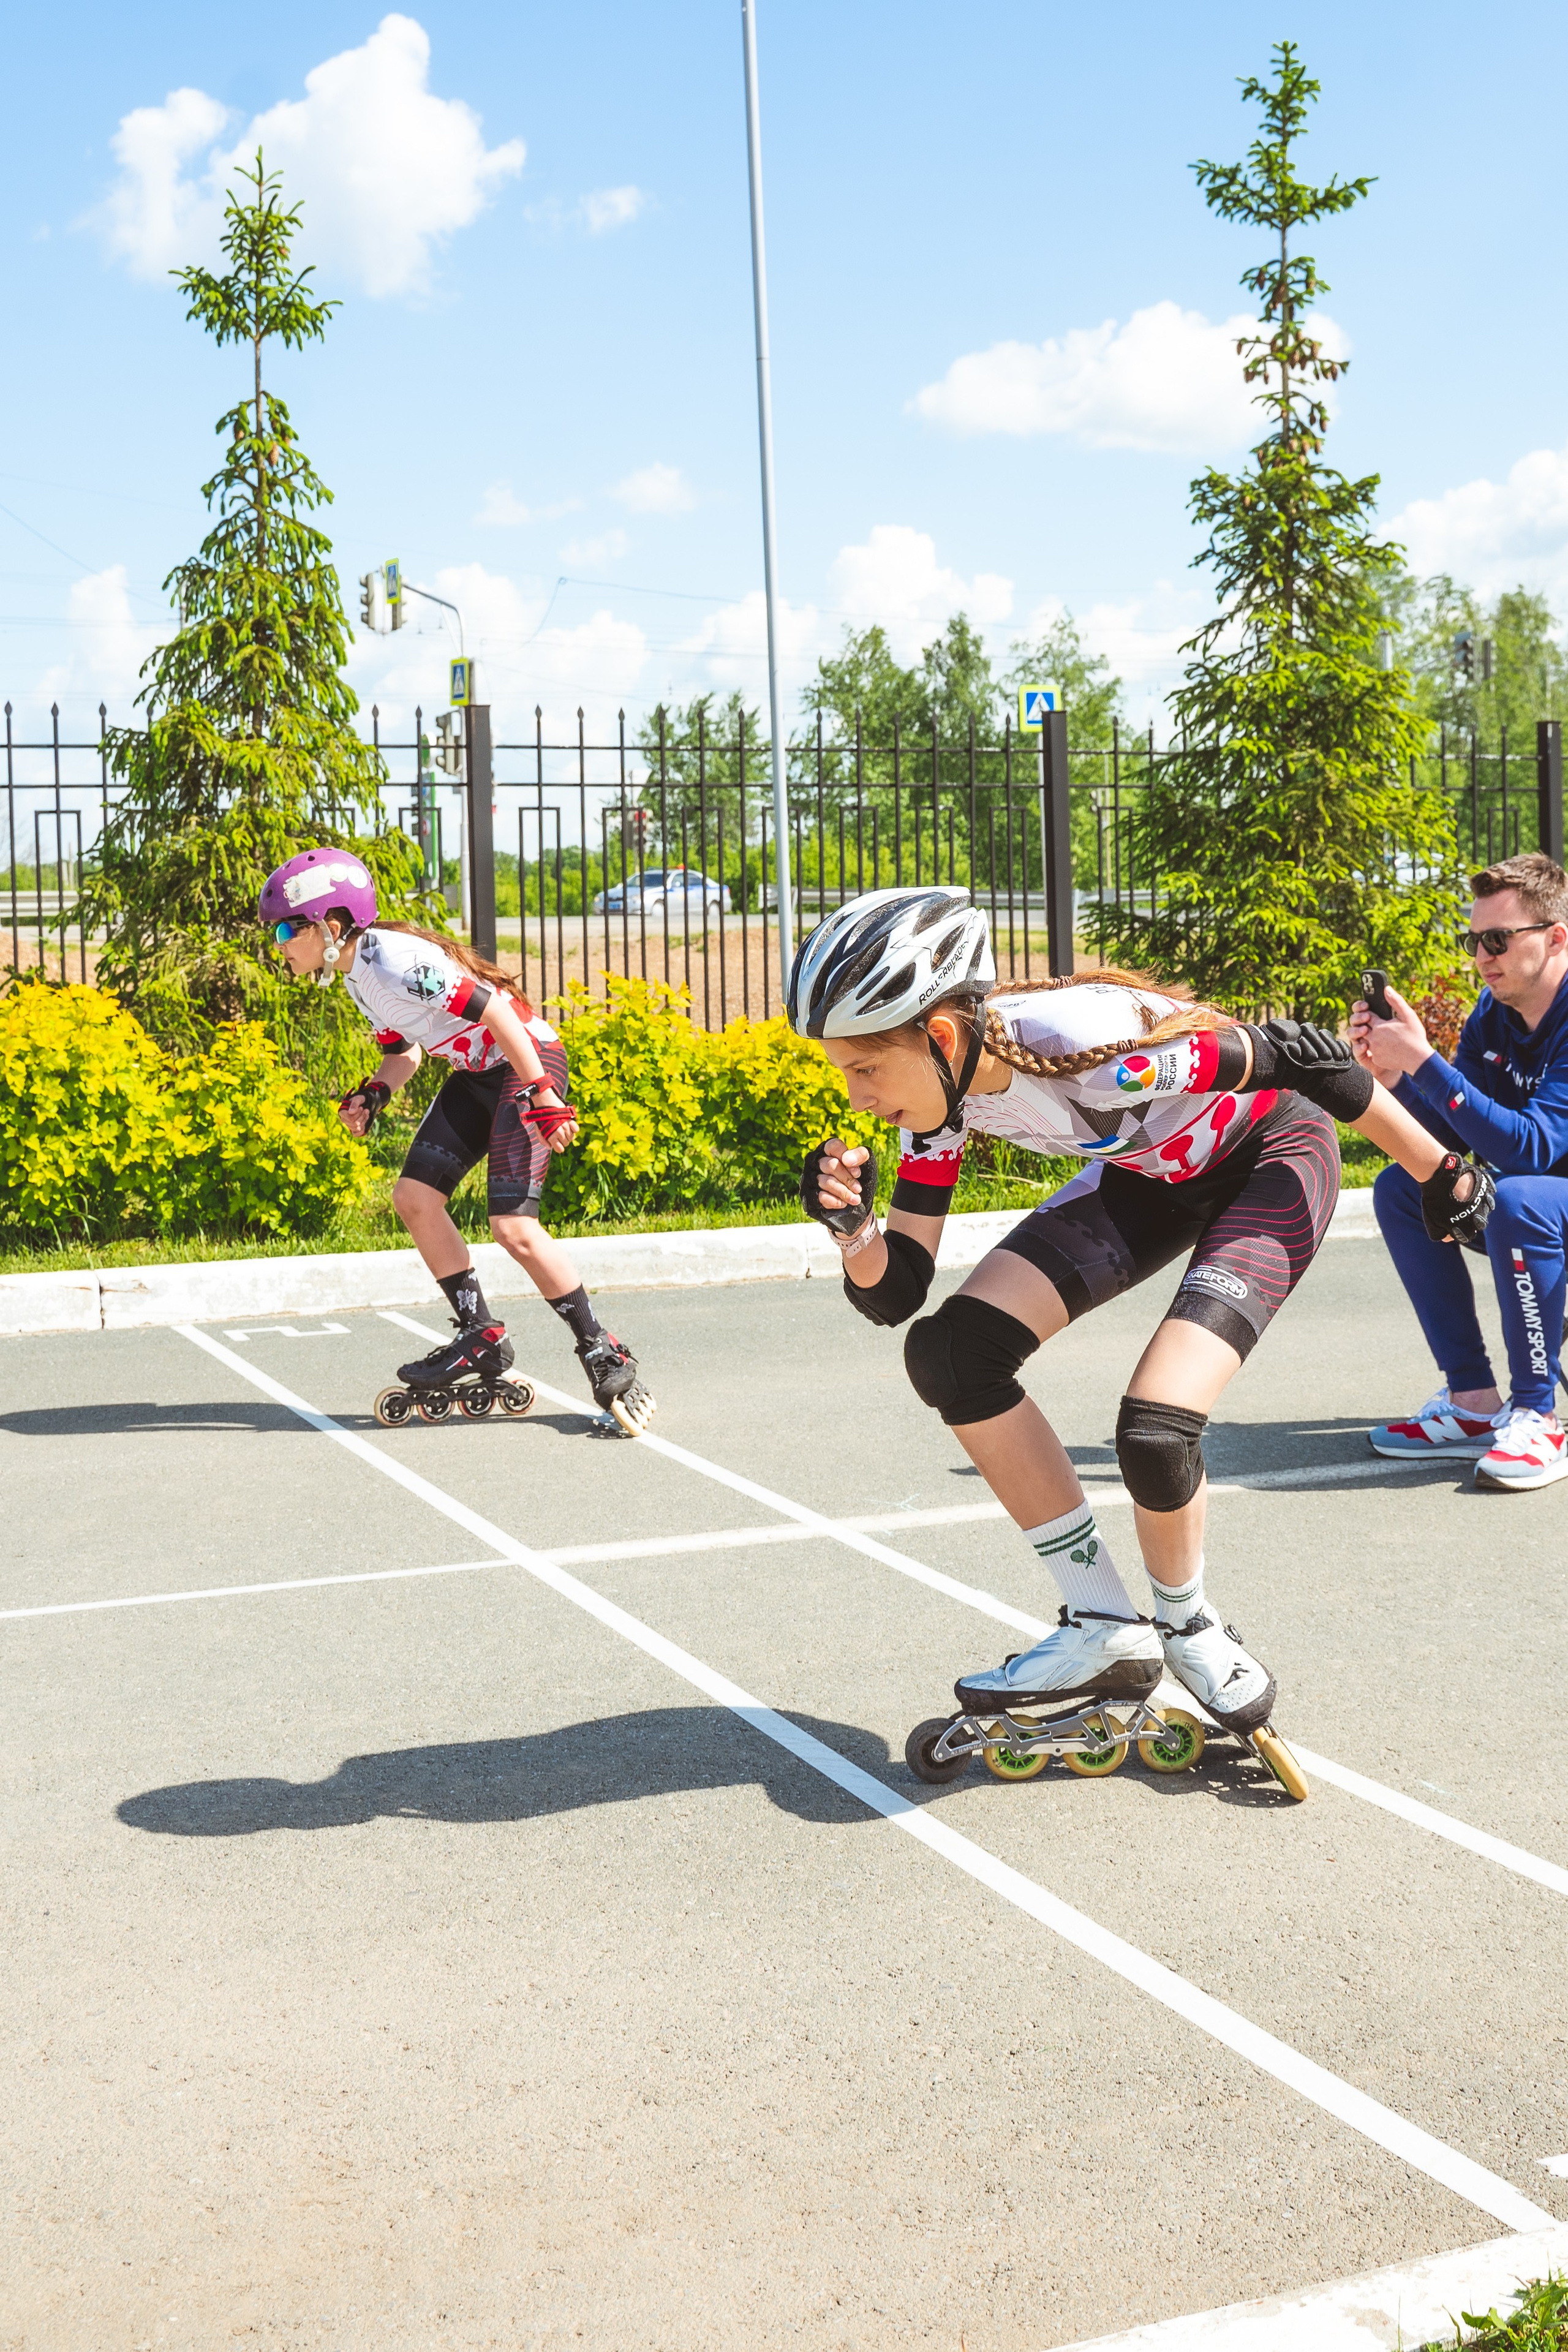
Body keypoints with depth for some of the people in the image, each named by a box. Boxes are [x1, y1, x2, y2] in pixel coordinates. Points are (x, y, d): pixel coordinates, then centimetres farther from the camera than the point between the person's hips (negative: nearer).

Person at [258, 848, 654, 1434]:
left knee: (513, 1227, -17)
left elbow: (494, 1012, -27)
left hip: (528, 1062, -10)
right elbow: (405, 1051, 17)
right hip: (476, 1075, 10)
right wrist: (373, 1095, -3)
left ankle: (604, 1356, -4)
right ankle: (481, 1339, 13)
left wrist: (543, 1097, -28)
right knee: (414, 1195, 3)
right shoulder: (356, 975, 6)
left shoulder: (393, 959, -24)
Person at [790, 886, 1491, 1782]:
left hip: (1271, 1154, -7)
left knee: (1154, 1432, -26)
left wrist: (1445, 1178, -14)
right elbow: (894, 1294, -10)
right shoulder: (944, 1089, -17)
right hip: (1150, 1175, 7)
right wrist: (852, 1227, -33)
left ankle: (1189, 1628, 9)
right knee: (949, 1352, -12)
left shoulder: (1089, 1043, -39)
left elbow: (1300, 1059, -25)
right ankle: (1106, 1631, -1)